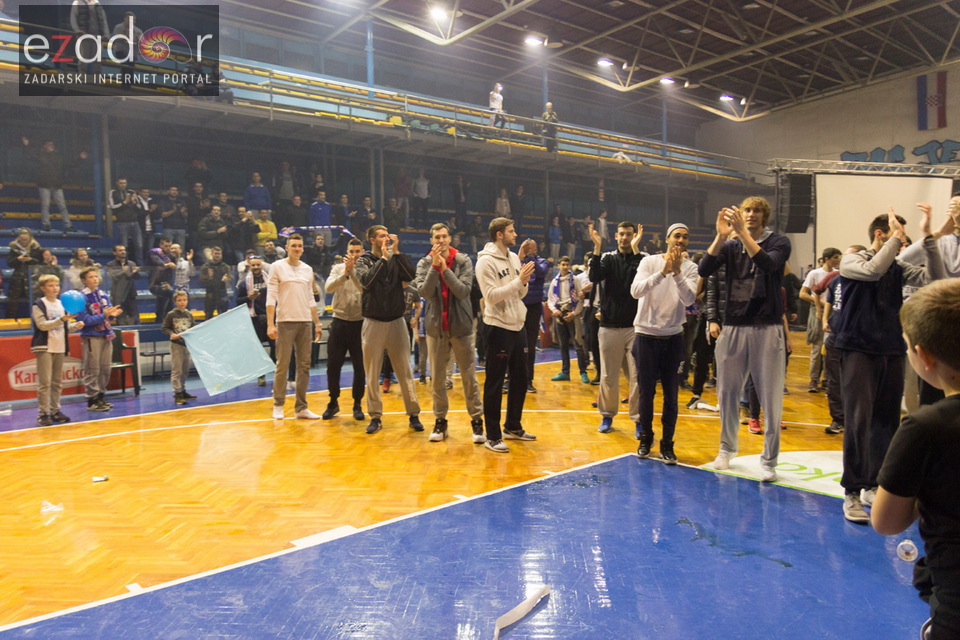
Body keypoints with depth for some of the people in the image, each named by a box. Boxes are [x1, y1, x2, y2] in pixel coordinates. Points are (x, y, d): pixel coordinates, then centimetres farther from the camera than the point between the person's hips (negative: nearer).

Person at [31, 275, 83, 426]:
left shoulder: (62, 304, 15)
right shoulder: (39, 305, -3)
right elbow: (42, 325, -14)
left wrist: (75, 326, -2)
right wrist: (61, 320, -27)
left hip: (60, 347, 6)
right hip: (44, 348, -6)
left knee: (57, 382, 10)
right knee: (44, 382, -8)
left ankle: (55, 411, 17)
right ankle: (43, 413, -4)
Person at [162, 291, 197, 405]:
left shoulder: (189, 314, 6)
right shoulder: (171, 315, -6)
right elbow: (165, 328, -5)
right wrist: (171, 334, -21)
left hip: (187, 344, 5)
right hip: (176, 344, -5)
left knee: (185, 370, 14)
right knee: (177, 370, -7)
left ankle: (182, 391, 27)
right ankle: (177, 394, -6)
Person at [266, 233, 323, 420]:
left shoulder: (308, 269, 13)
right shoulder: (277, 267, 0)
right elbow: (271, 297, -5)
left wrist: (317, 323, 12)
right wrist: (270, 324, -13)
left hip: (305, 322, 4)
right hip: (285, 322, -4)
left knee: (304, 365, 4)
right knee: (282, 365, -1)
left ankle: (301, 407, 11)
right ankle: (278, 406, 11)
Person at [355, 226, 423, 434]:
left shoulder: (396, 259, 6)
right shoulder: (364, 260, 2)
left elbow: (411, 276, -11)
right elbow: (366, 281, -18)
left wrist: (396, 252, -12)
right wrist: (383, 257, -16)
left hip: (397, 321, 1)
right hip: (373, 322, -1)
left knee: (405, 371, 4)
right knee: (372, 373, 4)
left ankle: (413, 414, 12)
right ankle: (375, 416, 14)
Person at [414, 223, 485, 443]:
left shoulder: (463, 261, -4)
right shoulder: (424, 264, 0)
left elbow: (463, 291, -16)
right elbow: (425, 292, -14)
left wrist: (444, 268, -20)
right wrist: (434, 265, -20)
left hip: (461, 326, -1)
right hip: (435, 327, 2)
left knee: (469, 376, 4)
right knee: (437, 378, 9)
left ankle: (476, 419, 15)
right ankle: (440, 420, 22)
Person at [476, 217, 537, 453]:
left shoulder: (514, 257, 11)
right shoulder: (486, 261, -12)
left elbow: (520, 294, 13)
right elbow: (492, 296, -21)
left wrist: (525, 281, -8)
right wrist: (518, 280, -22)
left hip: (518, 327, 8)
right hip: (499, 327, -8)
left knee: (520, 379, 16)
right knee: (495, 383, 0)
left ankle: (513, 427, 31)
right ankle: (493, 436, 9)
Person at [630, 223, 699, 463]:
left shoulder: (690, 267, -1)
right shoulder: (649, 262, -5)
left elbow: (689, 299, -16)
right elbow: (635, 291, -20)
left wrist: (677, 273, -27)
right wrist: (663, 272, -29)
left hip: (673, 337, 1)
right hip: (646, 335, -1)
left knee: (671, 395, 5)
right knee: (646, 392, 8)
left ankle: (667, 444, 17)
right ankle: (646, 439, 25)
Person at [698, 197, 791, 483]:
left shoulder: (778, 242, 2)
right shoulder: (730, 245, 8)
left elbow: (769, 264, -20)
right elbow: (704, 270, -8)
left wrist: (743, 232, -25)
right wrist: (721, 235, -17)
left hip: (767, 329, -2)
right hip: (733, 328, 2)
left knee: (771, 397, 0)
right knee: (728, 393, 9)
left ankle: (769, 459, 11)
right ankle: (726, 448, 26)